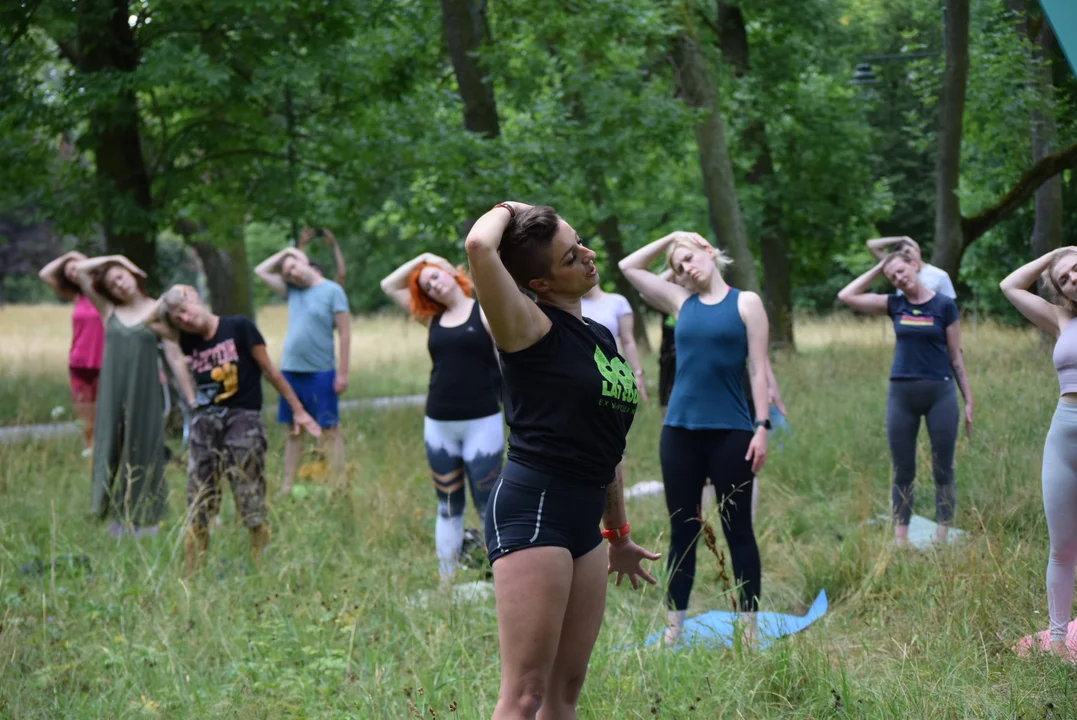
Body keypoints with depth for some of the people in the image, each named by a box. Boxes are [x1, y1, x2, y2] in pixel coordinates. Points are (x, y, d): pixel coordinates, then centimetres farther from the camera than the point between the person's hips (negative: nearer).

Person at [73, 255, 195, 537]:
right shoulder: (108, 310, 8)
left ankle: (145, 519, 8)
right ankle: (119, 518, 12)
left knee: (143, 451, 2)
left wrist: (191, 399, -4)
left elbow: (175, 357, -1)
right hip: (113, 394, 3)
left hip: (145, 394, -3)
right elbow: (79, 270, 6)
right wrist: (112, 258, 7)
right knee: (114, 450, 5)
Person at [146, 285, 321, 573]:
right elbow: (150, 320, 20)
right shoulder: (189, 341, 10)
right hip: (204, 423, 5)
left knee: (252, 509, -6)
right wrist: (168, 296, 12)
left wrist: (298, 410, 2)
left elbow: (270, 370, 1)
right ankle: (190, 577, 9)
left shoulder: (239, 327, -2)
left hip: (243, 420, -5)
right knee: (197, 512, 5)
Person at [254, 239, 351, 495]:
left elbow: (345, 332, -8)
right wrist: (285, 252, 13)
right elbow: (261, 271, 22)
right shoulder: (292, 291, 13)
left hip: (320, 373, -6)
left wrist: (342, 372, -13)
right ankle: (287, 487, 13)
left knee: (330, 430, -4)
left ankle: (340, 486, -4)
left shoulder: (332, 291, -5)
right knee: (293, 431, 10)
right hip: (291, 370, 6)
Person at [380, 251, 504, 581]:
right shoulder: (432, 319, 13)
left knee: (488, 507, -5)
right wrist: (419, 259, 15)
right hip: (438, 426, 5)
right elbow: (388, 285, 20)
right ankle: (446, 581, 11)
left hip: (482, 423, -5)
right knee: (448, 509, 8)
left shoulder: (486, 313, 0)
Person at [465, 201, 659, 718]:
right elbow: (479, 247, -25)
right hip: (531, 508, -8)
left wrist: (619, 534, 29)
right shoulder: (531, 328, -7)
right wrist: (506, 210, -4)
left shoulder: (601, 338, 16)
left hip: (582, 521, 8)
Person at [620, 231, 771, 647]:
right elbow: (628, 267, 16)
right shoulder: (681, 301, 10)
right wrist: (669, 238, 13)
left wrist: (762, 426, -9)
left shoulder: (745, 303, 2)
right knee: (682, 531, 7)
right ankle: (674, 626, 11)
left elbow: (757, 369, -2)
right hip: (680, 430, 3)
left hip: (730, 431, -3)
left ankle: (750, 625, 7)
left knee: (737, 528, 3)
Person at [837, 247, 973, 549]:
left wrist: (968, 401, 2)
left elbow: (955, 356, 2)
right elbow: (847, 296, 5)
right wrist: (878, 268, 5)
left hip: (940, 393, -3)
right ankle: (900, 540, 8)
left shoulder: (943, 306, -1)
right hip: (902, 393, 3)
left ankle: (942, 537, 6)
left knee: (943, 470, 2)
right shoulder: (894, 305, 7)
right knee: (903, 472, 5)